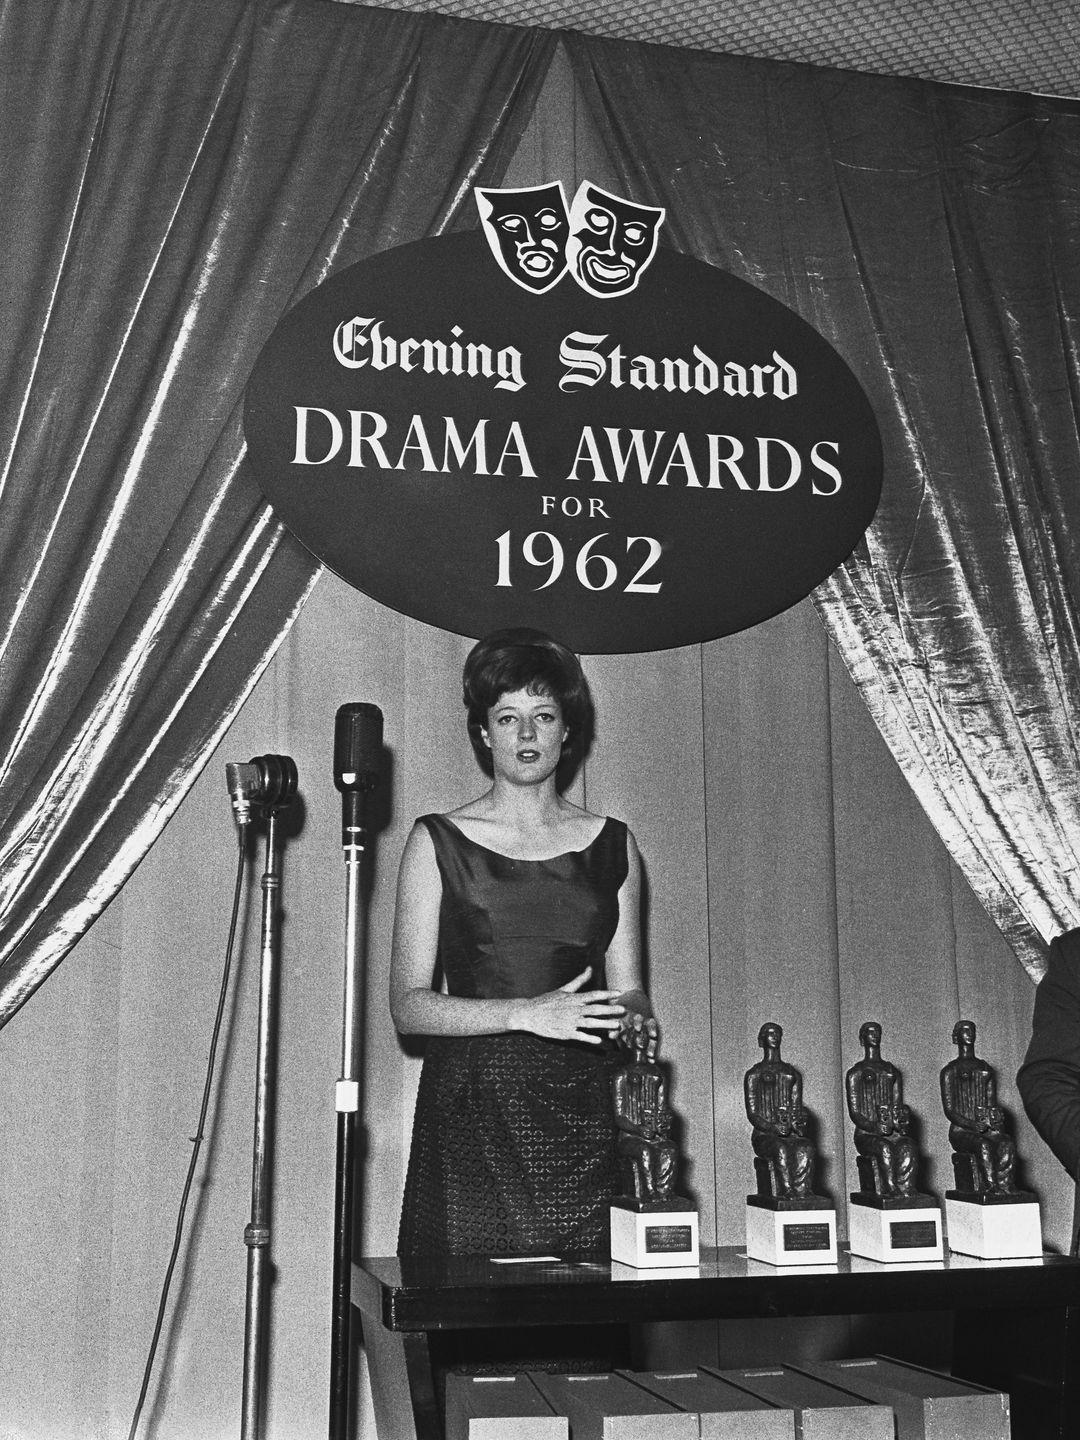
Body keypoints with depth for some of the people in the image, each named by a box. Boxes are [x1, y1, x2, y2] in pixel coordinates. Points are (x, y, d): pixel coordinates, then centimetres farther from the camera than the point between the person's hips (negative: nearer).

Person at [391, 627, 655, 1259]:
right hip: (471, 1116, -2)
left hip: (583, 1117, 2)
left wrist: (632, 1015, -11)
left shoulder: (612, 845, 10)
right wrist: (526, 1013, -16)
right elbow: (409, 1005, -4)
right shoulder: (438, 843, 3)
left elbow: (629, 990, 12)